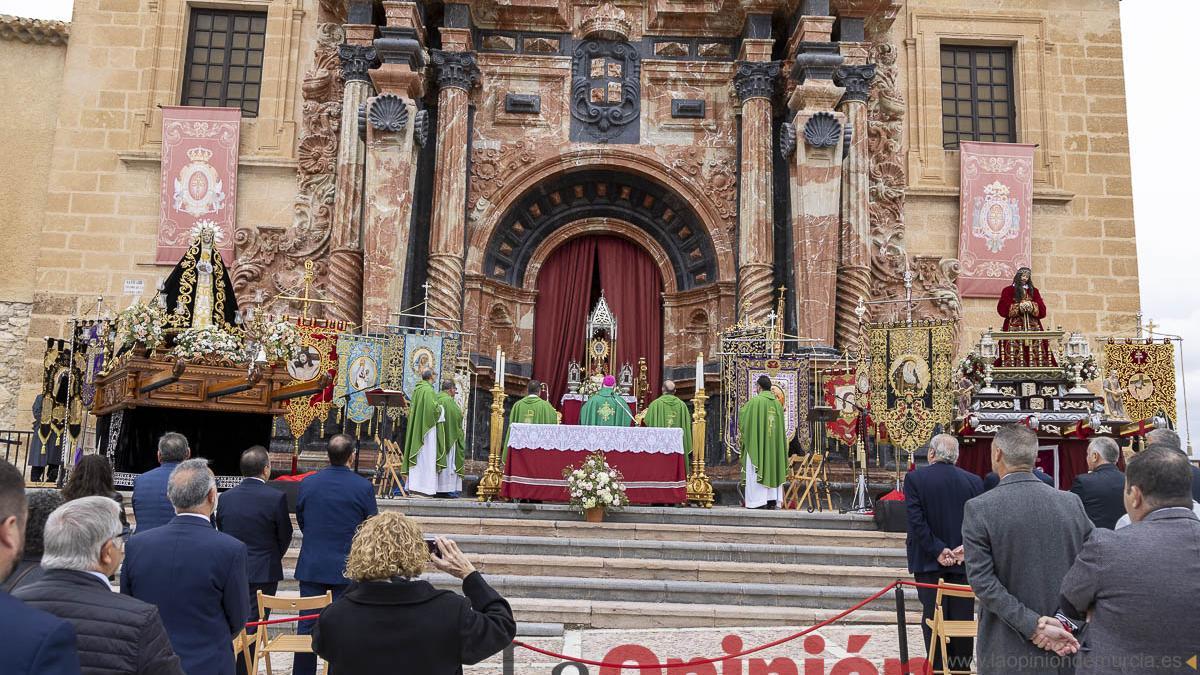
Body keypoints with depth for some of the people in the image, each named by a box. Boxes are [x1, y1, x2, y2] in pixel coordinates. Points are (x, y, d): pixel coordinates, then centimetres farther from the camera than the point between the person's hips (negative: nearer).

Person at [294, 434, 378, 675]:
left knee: (307, 625, 11)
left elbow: (301, 521, 9)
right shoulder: (363, 487, -12)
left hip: (311, 566, 2)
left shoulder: (308, 483, -3)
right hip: (346, 568, -2)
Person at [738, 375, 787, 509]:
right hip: (773, 445, 5)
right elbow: (781, 427, 13)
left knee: (757, 471, -2)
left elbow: (742, 416, -1)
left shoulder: (755, 401, -11)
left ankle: (758, 501, -5)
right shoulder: (777, 403, 7)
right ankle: (772, 499, 8)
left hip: (757, 443, -5)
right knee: (772, 468, 10)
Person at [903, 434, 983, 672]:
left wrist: (937, 551, -9)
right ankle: (962, 666, 17)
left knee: (933, 619, 3)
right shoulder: (974, 481, 3)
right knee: (963, 619, 10)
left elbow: (916, 520, -12)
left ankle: (937, 666, 6)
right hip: (963, 562, 3)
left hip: (930, 563, -2)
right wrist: (965, 548, -7)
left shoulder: (915, 478, -6)